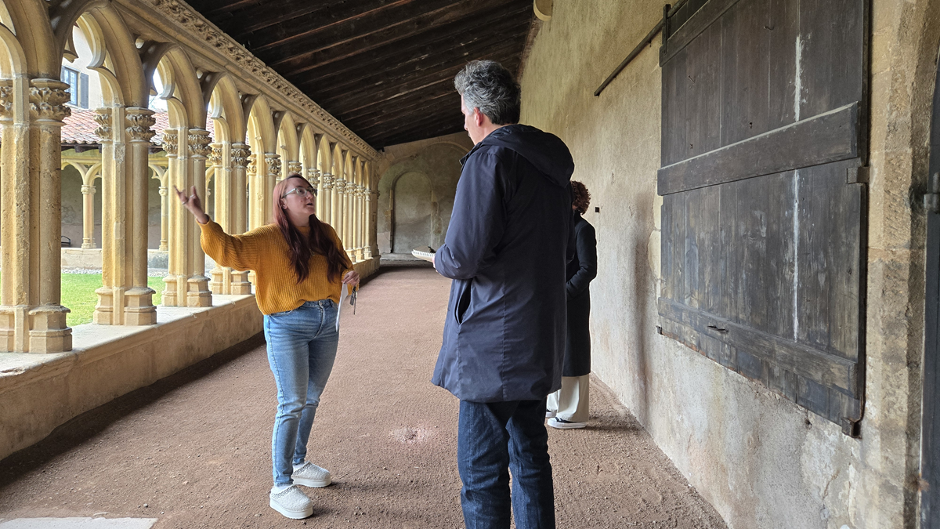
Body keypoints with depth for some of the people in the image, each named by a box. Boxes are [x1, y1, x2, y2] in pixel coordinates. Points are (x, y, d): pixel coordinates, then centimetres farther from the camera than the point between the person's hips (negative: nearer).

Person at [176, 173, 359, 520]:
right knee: (292, 404, -8)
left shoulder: (326, 234, 8)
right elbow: (229, 250, -23)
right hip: (287, 327, -6)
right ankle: (281, 487, 1)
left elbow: (343, 267, 23)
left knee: (311, 400, 16)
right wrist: (203, 220, -38)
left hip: (327, 324, 6)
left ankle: (298, 464, 35)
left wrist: (350, 277, 0)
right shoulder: (268, 239, -9)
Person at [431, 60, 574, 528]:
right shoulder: (553, 163, 12)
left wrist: (440, 259, 2)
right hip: (540, 341, 9)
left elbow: (462, 257, -21)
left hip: (493, 343, -9)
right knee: (530, 459, 18)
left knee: (481, 472, 0)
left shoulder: (490, 159, -14)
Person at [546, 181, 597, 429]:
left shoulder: (582, 229, -13)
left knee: (571, 356, -1)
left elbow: (588, 269, -17)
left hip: (572, 304, -9)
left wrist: (563, 292, -20)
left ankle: (573, 414, 9)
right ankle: (556, 406, 30)